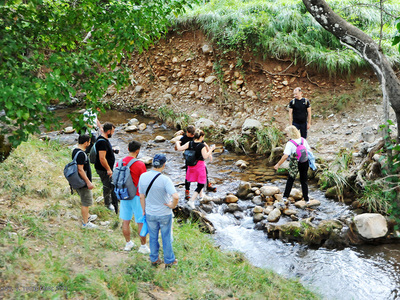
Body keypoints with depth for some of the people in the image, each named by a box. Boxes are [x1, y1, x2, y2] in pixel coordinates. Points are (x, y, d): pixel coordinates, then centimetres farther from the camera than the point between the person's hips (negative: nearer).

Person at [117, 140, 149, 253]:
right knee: (141, 223, 7)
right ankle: (143, 246, 16)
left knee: (125, 221, 15)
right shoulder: (140, 165, -17)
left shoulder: (119, 163, -1)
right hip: (137, 196, -5)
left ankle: (128, 243, 30)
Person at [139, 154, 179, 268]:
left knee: (153, 237, 21)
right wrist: (173, 206, -14)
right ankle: (169, 261, 30)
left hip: (150, 214, 3)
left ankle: (154, 259, 35)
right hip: (164, 214, -3)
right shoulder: (165, 179, -25)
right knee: (166, 238, 16)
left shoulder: (143, 177, -11)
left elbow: (141, 197, -1)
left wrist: (144, 210, 12)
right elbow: (176, 196, -35)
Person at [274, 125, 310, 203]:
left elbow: (285, 156, -23)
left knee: (290, 180, 14)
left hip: (295, 164, -4)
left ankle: (285, 196, 12)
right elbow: (309, 151, 6)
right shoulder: (303, 140, -1)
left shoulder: (290, 143, -17)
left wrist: (278, 164, -15)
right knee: (304, 181, 15)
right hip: (305, 163, 4)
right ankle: (306, 199, 20)